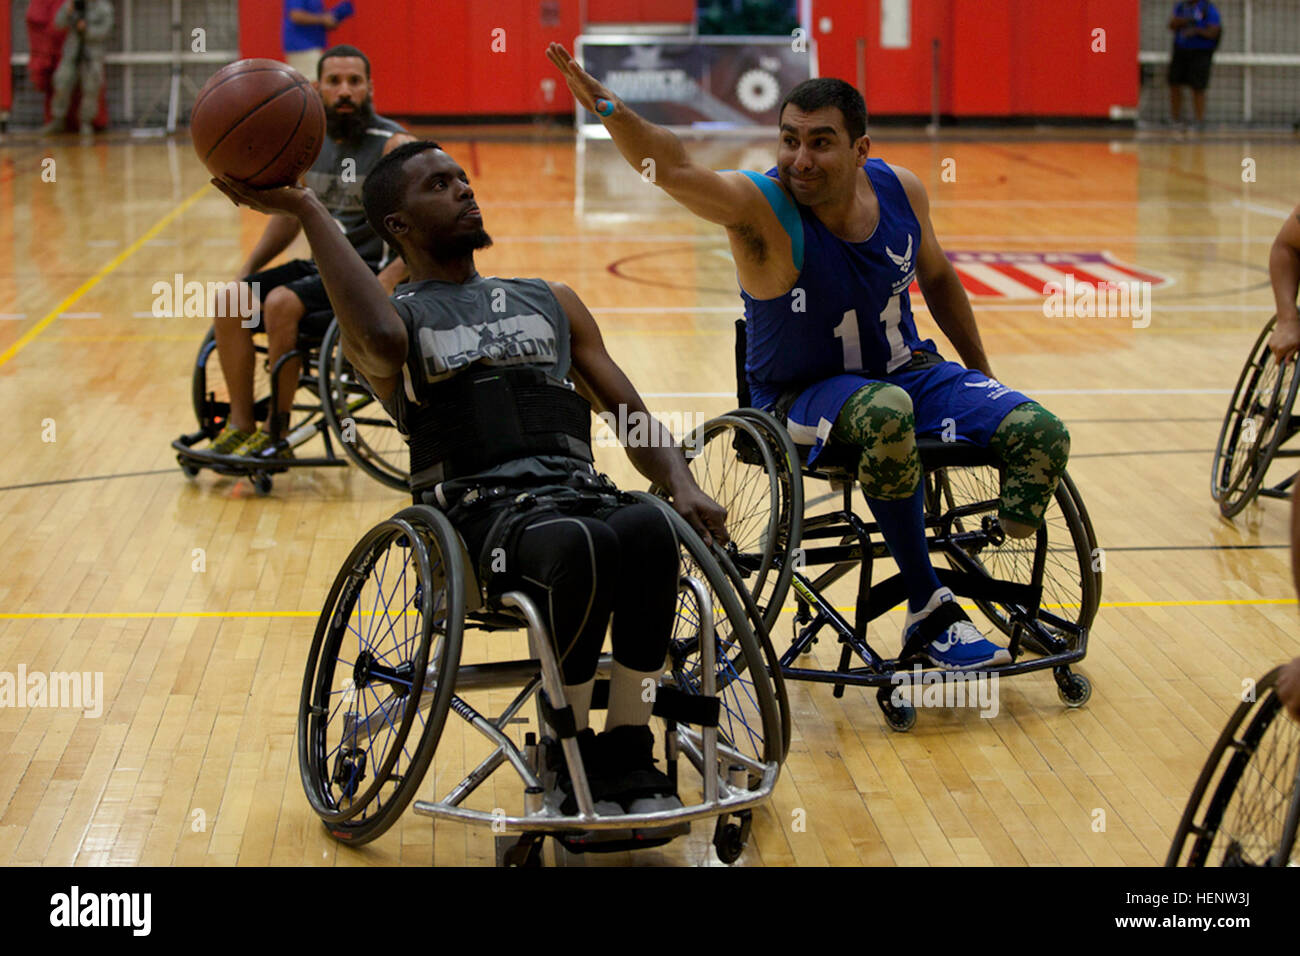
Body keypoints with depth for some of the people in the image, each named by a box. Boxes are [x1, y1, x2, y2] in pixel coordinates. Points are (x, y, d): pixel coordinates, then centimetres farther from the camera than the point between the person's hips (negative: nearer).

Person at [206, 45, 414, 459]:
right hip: (322, 264, 7)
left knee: (281, 303, -27)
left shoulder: (393, 146, -13)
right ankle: (240, 426, -4)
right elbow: (289, 214, 22)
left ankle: (276, 435, -16)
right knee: (230, 301, -8)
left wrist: (384, 285, -31)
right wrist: (246, 270, 13)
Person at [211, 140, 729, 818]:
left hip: (581, 493, 4)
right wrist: (308, 211, -12)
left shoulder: (551, 302, 29)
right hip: (479, 512, -4)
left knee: (647, 529, -33)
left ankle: (629, 753, -21)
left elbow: (633, 418, 25)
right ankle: (571, 758, -17)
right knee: (578, 547, -38)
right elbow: (383, 341, -14)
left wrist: (681, 485, 3)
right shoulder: (398, 313, 14)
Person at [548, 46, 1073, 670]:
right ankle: (928, 608, -24)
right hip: (803, 395, -5)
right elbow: (674, 170, -41)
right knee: (884, 414, -39)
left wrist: (983, 379, 18)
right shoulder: (761, 208, -22)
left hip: (906, 369, 5)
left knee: (1041, 436, -14)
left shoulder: (901, 191, -6)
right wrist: (610, 110, -60)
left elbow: (937, 278, 13)